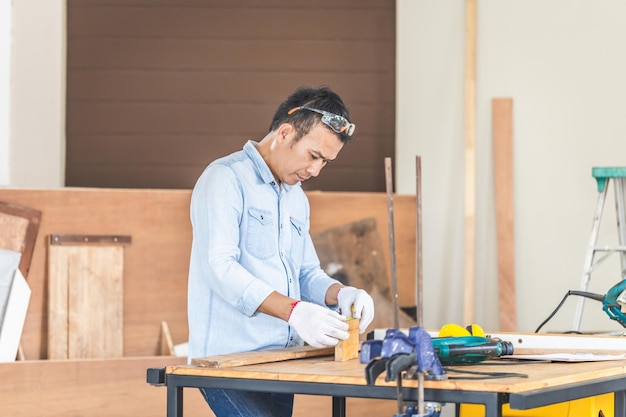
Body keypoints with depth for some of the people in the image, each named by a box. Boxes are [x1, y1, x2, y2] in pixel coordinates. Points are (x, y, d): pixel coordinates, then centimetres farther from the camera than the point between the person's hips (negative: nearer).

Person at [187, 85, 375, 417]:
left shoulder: (297, 198, 20)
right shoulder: (226, 179, -8)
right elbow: (220, 267, -20)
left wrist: (341, 293, -3)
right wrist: (294, 311, -29)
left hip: (281, 362, 8)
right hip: (228, 358, -8)